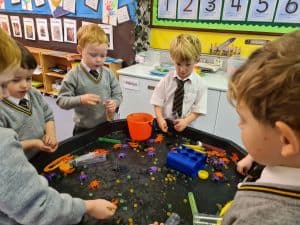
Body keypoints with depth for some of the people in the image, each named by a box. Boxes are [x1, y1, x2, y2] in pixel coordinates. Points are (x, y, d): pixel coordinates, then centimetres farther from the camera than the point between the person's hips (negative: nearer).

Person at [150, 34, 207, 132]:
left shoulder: (199, 84, -4)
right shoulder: (167, 79, -2)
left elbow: (198, 110, -3)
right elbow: (158, 102, -1)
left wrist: (185, 122, -18)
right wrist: (160, 119, -16)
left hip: (185, 127, 0)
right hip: (165, 125, 1)